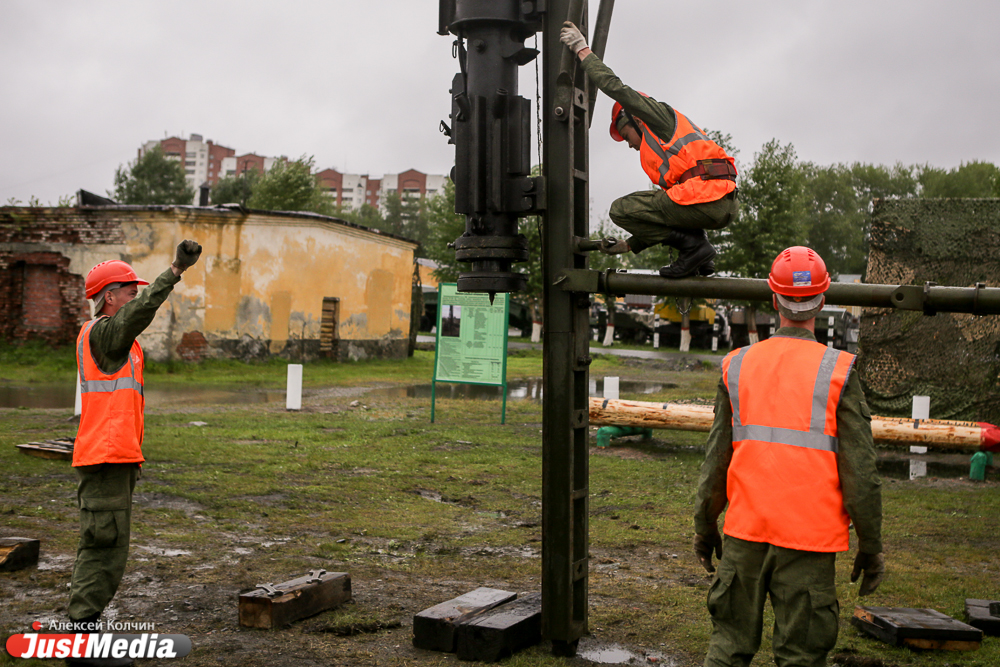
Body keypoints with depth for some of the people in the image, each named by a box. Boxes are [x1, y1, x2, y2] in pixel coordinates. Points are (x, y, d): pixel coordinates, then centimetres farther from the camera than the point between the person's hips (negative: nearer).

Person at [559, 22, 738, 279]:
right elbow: (663, 214, 35)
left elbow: (616, 88, 5)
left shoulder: (661, 116, 14)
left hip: (703, 196, -9)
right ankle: (698, 252, 11)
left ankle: (692, 245, -5)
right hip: (727, 208, 9)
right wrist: (629, 245, 36)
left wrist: (583, 50, 16)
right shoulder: (669, 145, 36)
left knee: (620, 209, 1)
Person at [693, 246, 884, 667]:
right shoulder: (837, 372, -7)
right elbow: (860, 470, -7)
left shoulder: (737, 365, 2)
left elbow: (716, 459, 6)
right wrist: (871, 546, 4)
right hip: (809, 536, -3)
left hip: (745, 531, 3)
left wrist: (704, 527, 16)